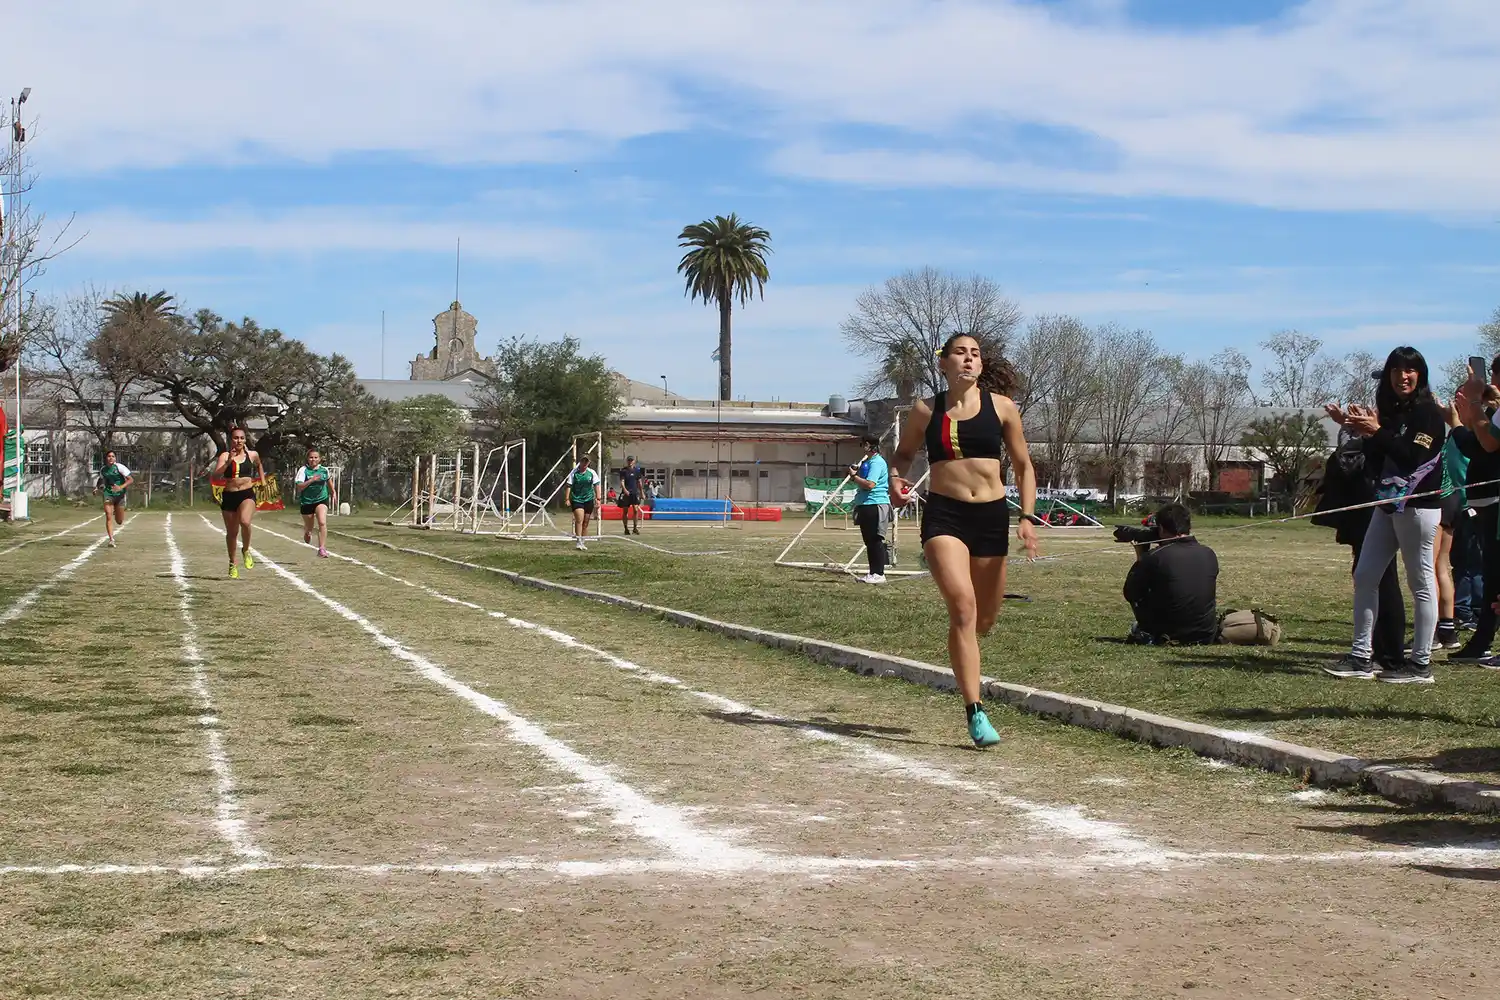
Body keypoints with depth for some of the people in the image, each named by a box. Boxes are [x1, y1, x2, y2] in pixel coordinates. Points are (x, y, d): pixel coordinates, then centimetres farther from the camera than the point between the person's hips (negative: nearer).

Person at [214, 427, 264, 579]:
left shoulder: (252, 455, 5)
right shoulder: (225, 456, -1)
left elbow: (259, 465, 29)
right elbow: (216, 476, -14)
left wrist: (262, 480, 22)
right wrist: (229, 462, -23)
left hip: (247, 494, -1)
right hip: (229, 496, 1)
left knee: (245, 521, -29)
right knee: (231, 532, 10)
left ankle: (246, 550, -1)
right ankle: (232, 564, 29)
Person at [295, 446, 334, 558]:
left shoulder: (324, 469, -1)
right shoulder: (303, 470, -11)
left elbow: (329, 480, 23)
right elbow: (299, 487, -21)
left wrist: (332, 493, 30)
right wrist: (311, 480, -31)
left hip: (322, 500, 1)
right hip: (307, 501, -1)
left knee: (322, 522, -23)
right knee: (308, 527, 13)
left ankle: (322, 549, -25)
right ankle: (307, 534, 52)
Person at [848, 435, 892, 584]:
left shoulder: (877, 462, -12)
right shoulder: (866, 462, 18)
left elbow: (870, 484, -22)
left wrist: (854, 476, -10)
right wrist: (856, 473, 10)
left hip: (875, 505, -10)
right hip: (865, 505, 10)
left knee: (875, 541, -8)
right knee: (869, 541, 11)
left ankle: (878, 574, -6)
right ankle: (873, 573, 16)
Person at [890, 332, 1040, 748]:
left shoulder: (1001, 407, 4)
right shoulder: (925, 411, 4)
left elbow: (1023, 467, 11)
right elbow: (904, 453, 21)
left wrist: (1027, 517, 0)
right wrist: (896, 477, -2)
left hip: (991, 515, 2)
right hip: (943, 514, -2)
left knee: (984, 619, 10)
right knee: (963, 606, -20)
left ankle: (962, 652, 49)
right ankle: (975, 711, -18)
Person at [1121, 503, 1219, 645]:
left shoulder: (1154, 557, -15)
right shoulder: (1209, 555, -1)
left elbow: (1130, 594, -2)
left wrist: (1140, 558, 10)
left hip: (1169, 637, -3)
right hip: (1207, 636, 4)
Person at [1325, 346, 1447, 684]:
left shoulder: (1428, 412, -8)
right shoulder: (1390, 411, 15)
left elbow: (1412, 458, -19)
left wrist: (1377, 431, -17)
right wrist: (1359, 430, 2)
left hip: (1418, 505, -9)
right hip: (1386, 505, 9)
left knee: (1421, 583, -4)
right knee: (1364, 576, 7)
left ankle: (1420, 664, 0)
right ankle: (1360, 658, 11)